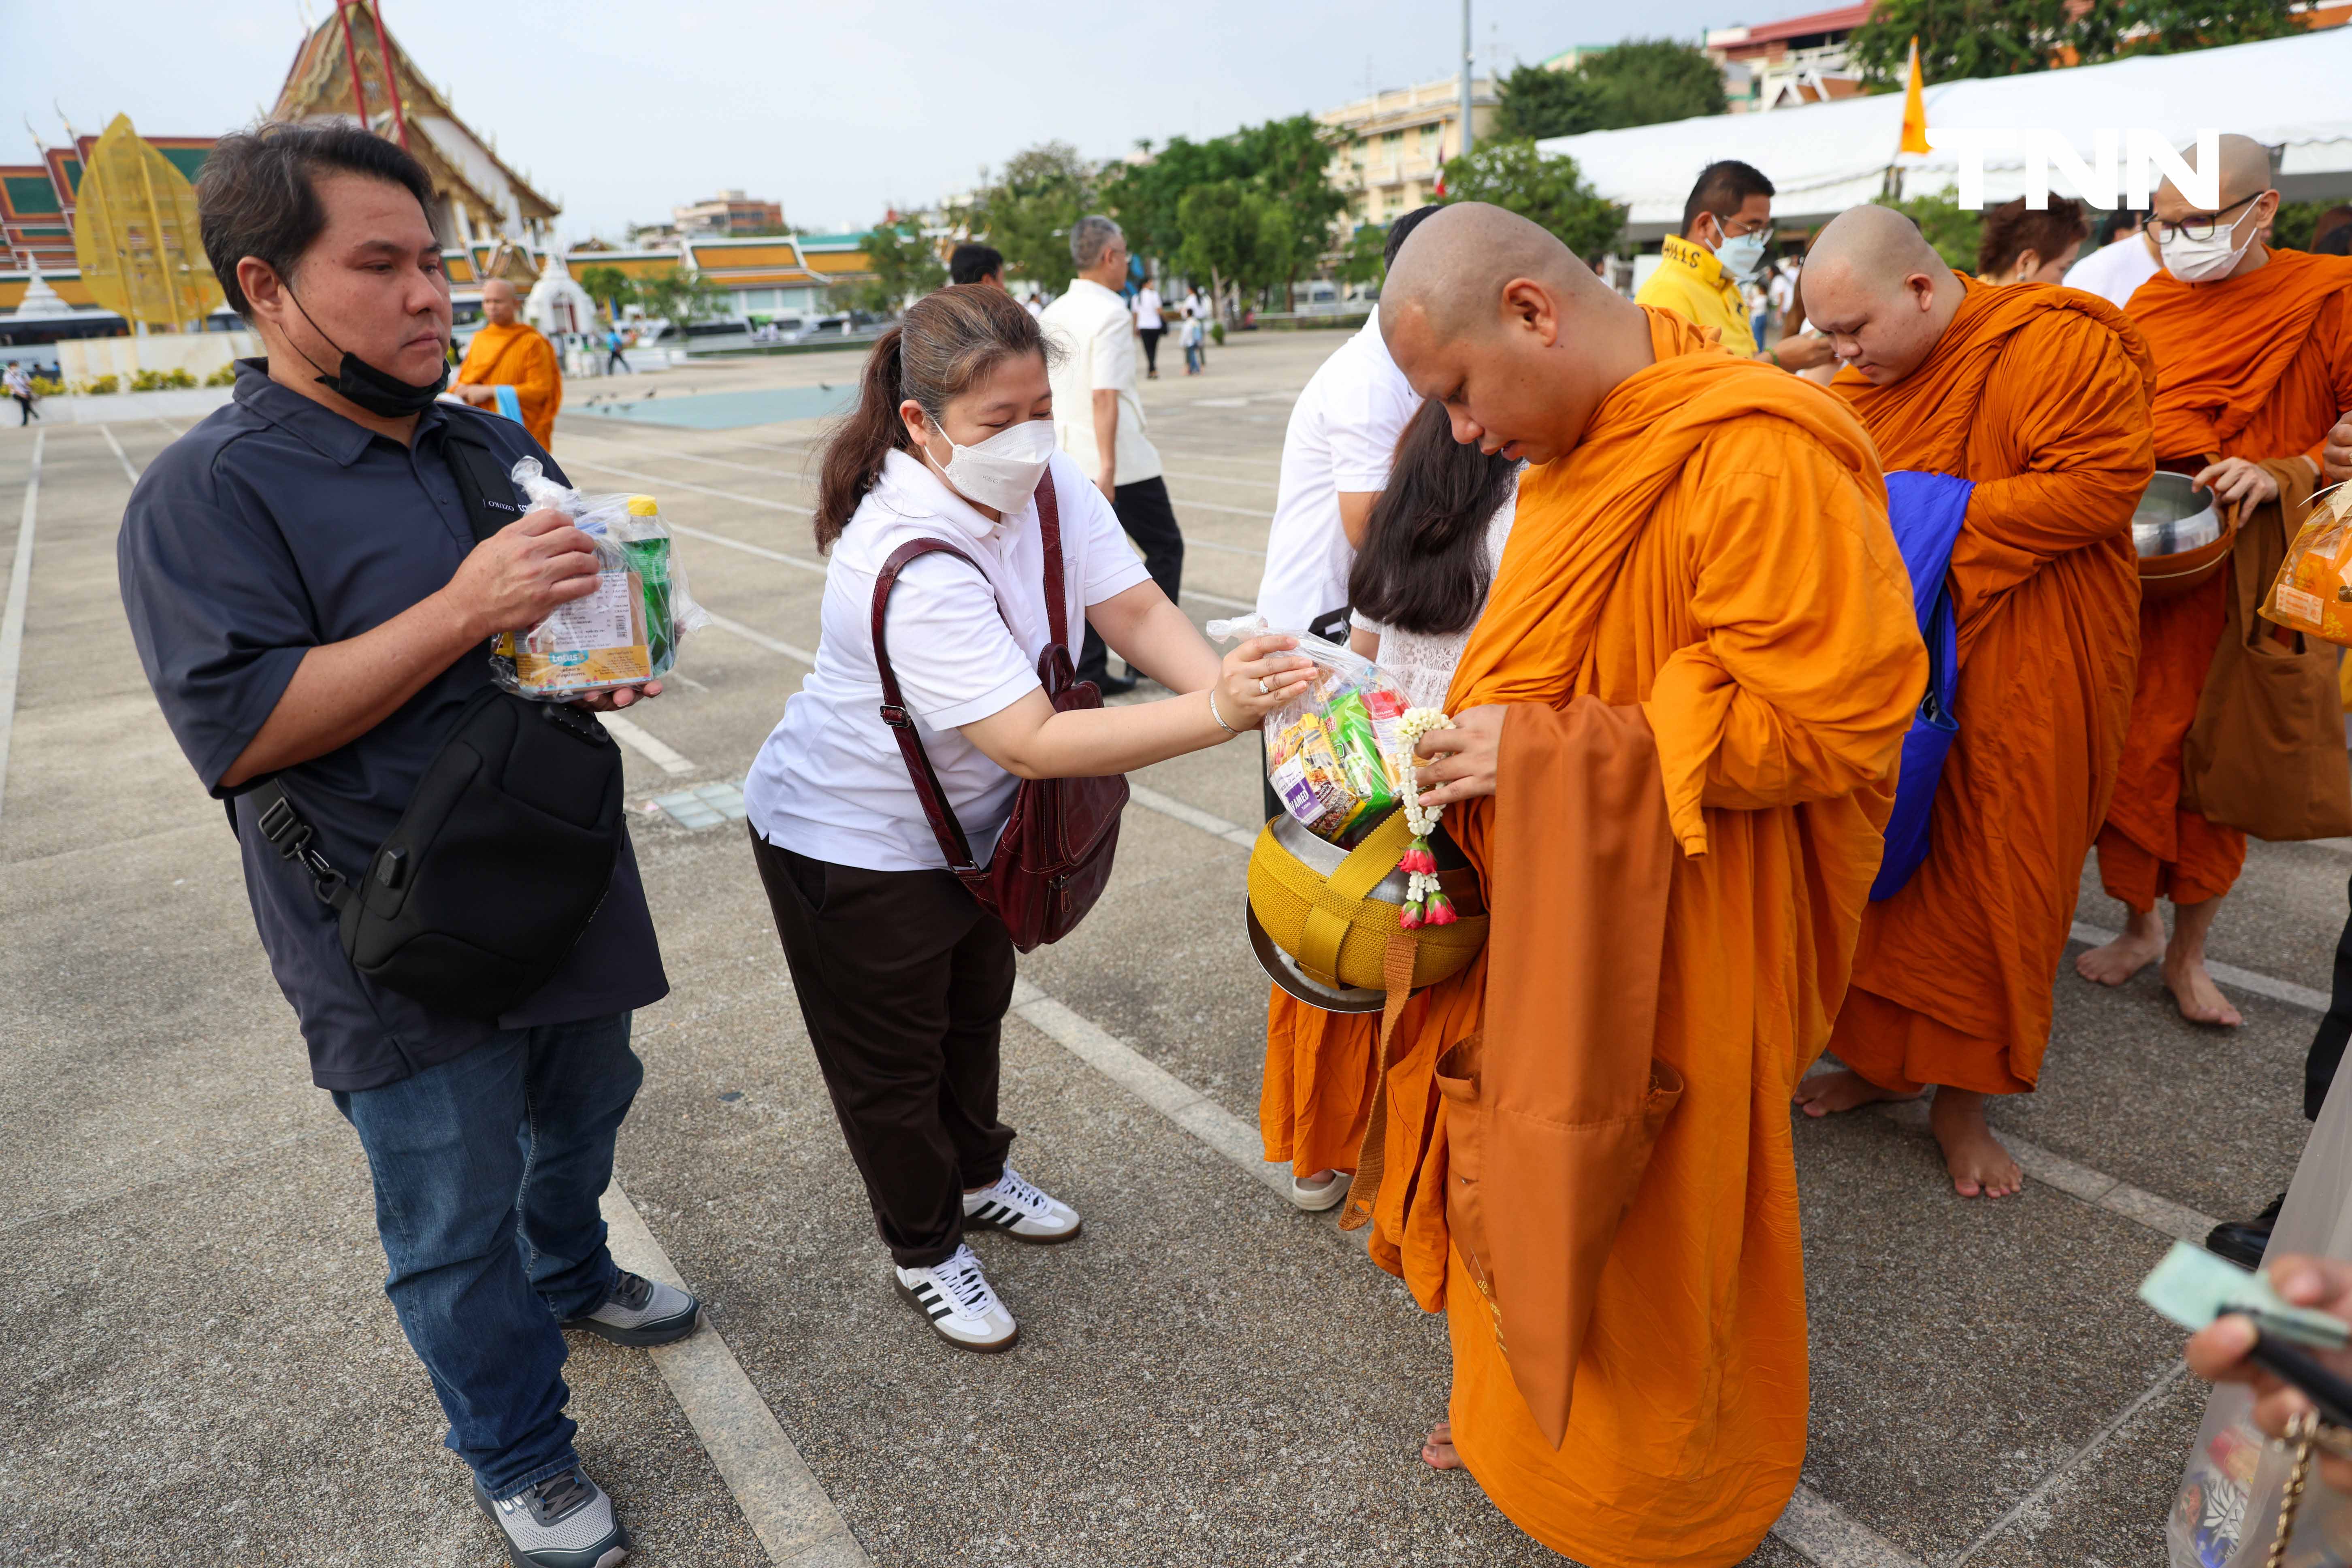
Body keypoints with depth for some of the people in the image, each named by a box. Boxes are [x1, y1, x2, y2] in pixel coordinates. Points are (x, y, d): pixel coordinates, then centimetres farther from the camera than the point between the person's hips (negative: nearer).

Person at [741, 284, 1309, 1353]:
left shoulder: (1049, 483, -13)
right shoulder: (908, 568, -37)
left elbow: (1132, 608, -19)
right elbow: (1031, 743, -41)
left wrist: (1232, 682, -38)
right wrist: (1215, 713, -48)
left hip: (968, 820, 8)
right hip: (853, 843, -8)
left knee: (975, 1007, 27)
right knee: (890, 1061, 12)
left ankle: (977, 1177, 53)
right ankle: (923, 1248, 37)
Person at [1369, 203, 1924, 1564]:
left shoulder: (1760, 457, -22)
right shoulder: (1577, 445, 7)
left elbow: (1828, 715, -23)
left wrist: (1551, 755, -25)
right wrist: (1485, 734, 2)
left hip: (1670, 947, -7)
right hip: (1548, 917, 8)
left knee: (1646, 1231, 11)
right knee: (1533, 1184, 20)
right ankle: (1528, 1414, 45)